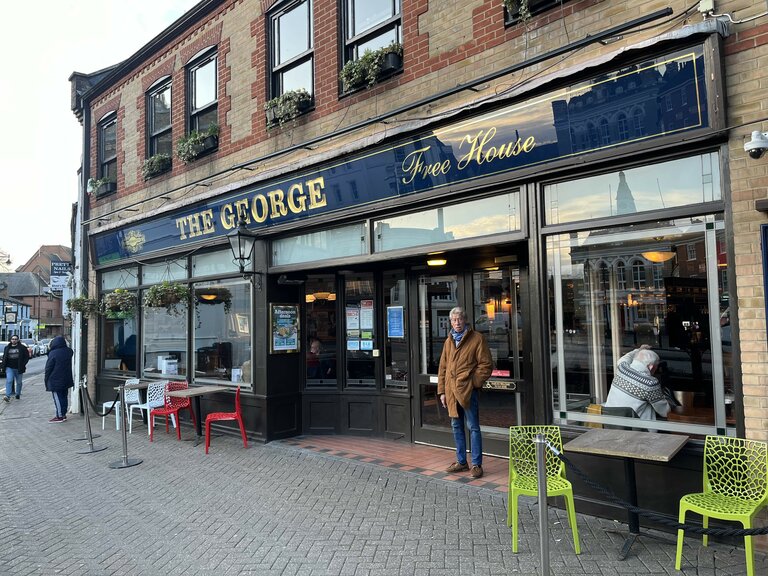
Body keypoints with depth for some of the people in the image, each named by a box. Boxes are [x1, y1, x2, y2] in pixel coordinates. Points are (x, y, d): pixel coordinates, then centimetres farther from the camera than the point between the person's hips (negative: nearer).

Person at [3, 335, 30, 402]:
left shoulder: (22, 347, 0)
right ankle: (7, 396, -19)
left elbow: (27, 356, 0)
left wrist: (23, 364, -8)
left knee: (19, 382, 9)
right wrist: (4, 363, 5)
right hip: (9, 368, 1)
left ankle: (18, 395, 24)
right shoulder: (7, 348, 10)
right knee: (9, 381, -13)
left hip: (18, 368, -1)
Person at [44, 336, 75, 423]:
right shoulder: (69, 351, 1)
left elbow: (48, 368, -10)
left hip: (55, 381, -6)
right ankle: (63, 414, 19)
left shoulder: (53, 353, -16)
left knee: (58, 398, 1)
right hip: (66, 380, 6)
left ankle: (60, 416, 4)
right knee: (64, 397, 13)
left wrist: (46, 380, -2)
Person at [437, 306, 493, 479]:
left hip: (467, 390, -6)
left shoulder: (477, 338, -3)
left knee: (473, 427, 0)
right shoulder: (448, 341, 14)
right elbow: (443, 368, 16)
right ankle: (461, 461, 25)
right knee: (456, 426, 13)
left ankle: (476, 465, 8)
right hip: (451, 390, 6)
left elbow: (486, 365, -6)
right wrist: (442, 391, 10)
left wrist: (474, 382, -13)